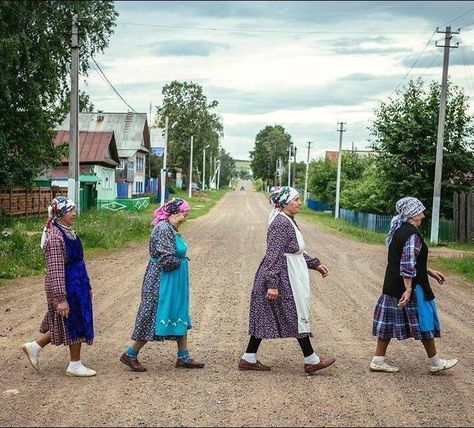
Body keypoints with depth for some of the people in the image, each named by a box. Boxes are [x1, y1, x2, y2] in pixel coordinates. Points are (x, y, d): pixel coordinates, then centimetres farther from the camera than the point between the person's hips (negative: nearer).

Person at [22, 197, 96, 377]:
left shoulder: (68, 232, 8)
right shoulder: (55, 237, -21)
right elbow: (55, 271, -23)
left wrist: (86, 286, 22)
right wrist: (61, 299, -23)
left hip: (77, 286, 10)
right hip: (67, 288, -10)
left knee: (72, 325, 18)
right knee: (75, 325, 3)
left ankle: (35, 346, 26)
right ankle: (75, 365, 19)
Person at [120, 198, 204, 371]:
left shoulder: (171, 229, 10)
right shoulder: (163, 229, -21)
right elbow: (167, 260, -26)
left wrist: (180, 260, 0)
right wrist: (181, 261, -9)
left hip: (174, 284, 10)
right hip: (163, 283, -10)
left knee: (181, 318, 14)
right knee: (155, 319, -1)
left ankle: (183, 357, 22)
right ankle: (130, 354, 11)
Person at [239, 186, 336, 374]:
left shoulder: (288, 221, 13)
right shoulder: (281, 223, -19)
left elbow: (296, 251, 23)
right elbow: (273, 254, -23)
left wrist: (315, 264, 24)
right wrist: (273, 284, -25)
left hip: (288, 276, 10)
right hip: (282, 276, -10)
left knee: (266, 317, 11)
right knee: (297, 315, 1)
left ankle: (249, 359, 16)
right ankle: (311, 360, 13)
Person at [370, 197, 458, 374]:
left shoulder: (398, 230, 12)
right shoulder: (412, 234, -18)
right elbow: (408, 265, -24)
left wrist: (430, 272, 24)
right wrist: (408, 289, -25)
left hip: (392, 286, 9)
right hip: (410, 286, -9)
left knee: (389, 322, 11)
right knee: (424, 323, 4)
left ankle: (378, 361, 12)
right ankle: (435, 363, 16)